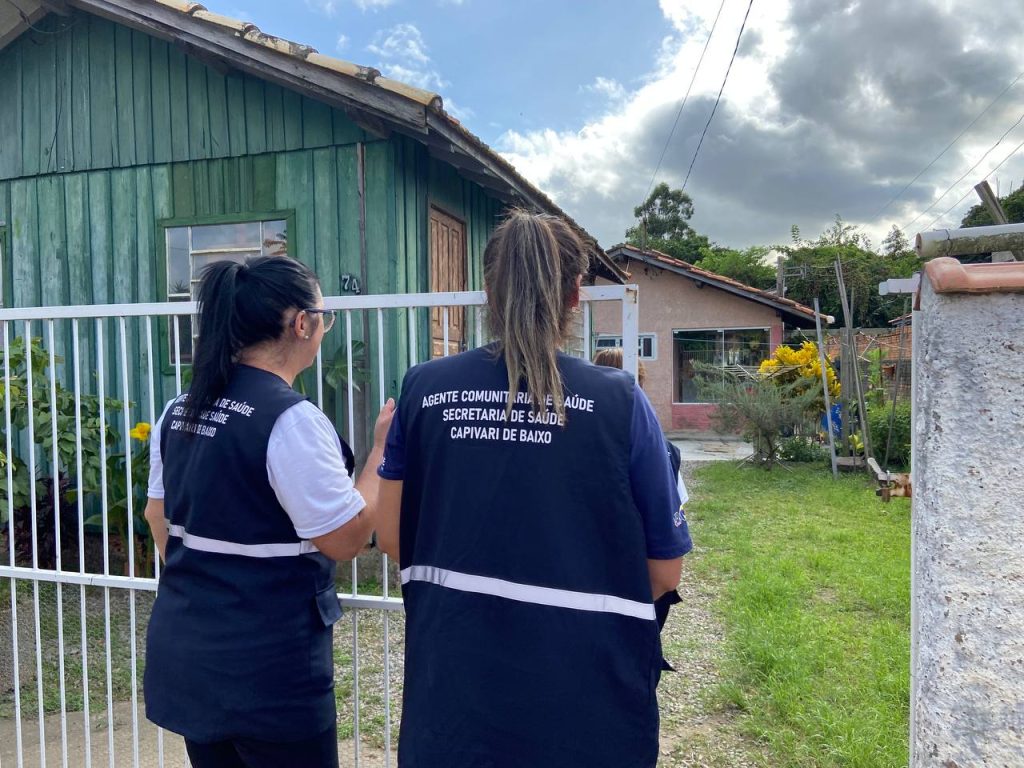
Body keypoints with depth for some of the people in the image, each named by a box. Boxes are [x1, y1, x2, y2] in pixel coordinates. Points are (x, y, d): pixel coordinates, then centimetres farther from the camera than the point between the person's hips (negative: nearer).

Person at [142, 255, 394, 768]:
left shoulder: (180, 411, 3)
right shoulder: (292, 420, -21)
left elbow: (158, 516, 14)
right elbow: (347, 540, -19)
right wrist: (382, 448, -9)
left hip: (184, 647, 8)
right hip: (266, 668, -7)